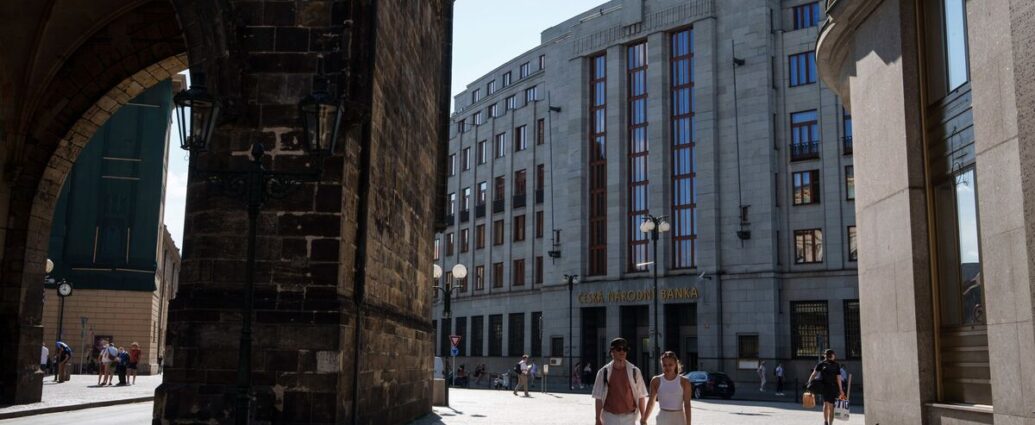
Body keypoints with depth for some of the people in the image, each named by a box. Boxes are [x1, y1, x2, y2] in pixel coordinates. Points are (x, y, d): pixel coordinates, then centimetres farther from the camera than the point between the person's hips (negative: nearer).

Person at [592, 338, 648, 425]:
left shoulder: (634, 371, 1)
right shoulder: (603, 372, -1)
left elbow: (640, 396, 3)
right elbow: (599, 397, 1)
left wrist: (643, 417, 0)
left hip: (629, 417, 0)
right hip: (610, 417, 0)